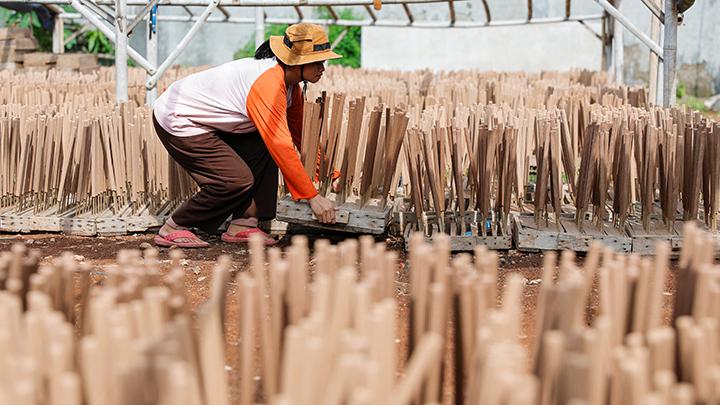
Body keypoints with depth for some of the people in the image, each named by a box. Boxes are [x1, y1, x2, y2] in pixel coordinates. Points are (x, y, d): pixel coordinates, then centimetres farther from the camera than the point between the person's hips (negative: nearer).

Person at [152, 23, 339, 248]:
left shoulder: (290, 84, 0)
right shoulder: (267, 84, -30)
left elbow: (302, 133, 10)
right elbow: (282, 146, -32)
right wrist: (313, 197, -28)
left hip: (205, 120, 10)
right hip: (176, 121, -10)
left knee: (262, 148, 0)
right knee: (237, 180, -17)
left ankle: (242, 224, 1)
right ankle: (173, 229, -1)